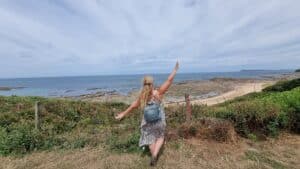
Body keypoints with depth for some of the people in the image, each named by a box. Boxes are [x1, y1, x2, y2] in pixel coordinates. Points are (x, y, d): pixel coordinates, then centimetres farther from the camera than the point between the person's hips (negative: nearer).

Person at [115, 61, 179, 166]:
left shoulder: (142, 96, -14)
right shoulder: (159, 93, -21)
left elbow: (133, 106, -4)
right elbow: (169, 80, -17)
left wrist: (123, 114, 10)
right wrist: (175, 69, -6)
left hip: (148, 122, 2)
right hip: (159, 121, -1)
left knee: (150, 139, 23)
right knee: (160, 137, 25)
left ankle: (154, 157, 38)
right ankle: (155, 154, 10)